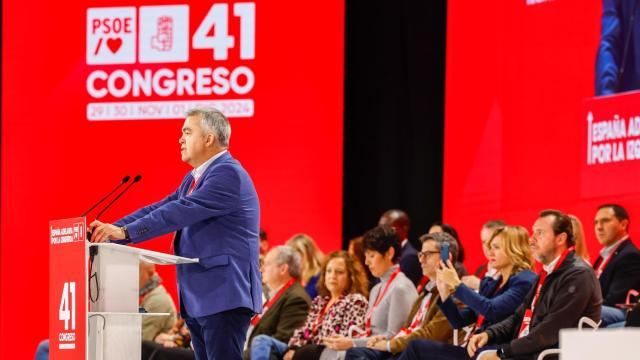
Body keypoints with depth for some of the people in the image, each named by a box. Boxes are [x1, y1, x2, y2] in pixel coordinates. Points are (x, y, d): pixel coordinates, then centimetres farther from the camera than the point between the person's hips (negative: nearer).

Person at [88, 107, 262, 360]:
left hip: (224, 298, -10)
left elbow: (182, 211, -21)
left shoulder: (228, 174, -13)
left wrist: (125, 232, -22)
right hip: (197, 301, 10)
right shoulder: (193, 179, 21)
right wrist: (112, 231, 2)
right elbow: (159, 209, 15)